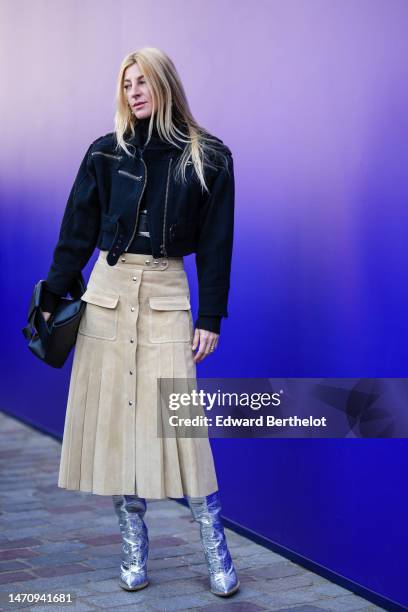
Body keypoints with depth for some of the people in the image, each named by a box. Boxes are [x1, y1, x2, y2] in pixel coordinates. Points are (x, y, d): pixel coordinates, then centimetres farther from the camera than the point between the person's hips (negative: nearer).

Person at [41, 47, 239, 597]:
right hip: (108, 291, 3)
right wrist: (54, 298, 3)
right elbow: (78, 230, 8)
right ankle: (133, 545, 14)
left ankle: (216, 549, 4)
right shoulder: (107, 152, 6)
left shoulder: (208, 158, 1)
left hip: (168, 293, -2)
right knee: (112, 414, 2)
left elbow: (216, 242, 1)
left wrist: (211, 317, -3)